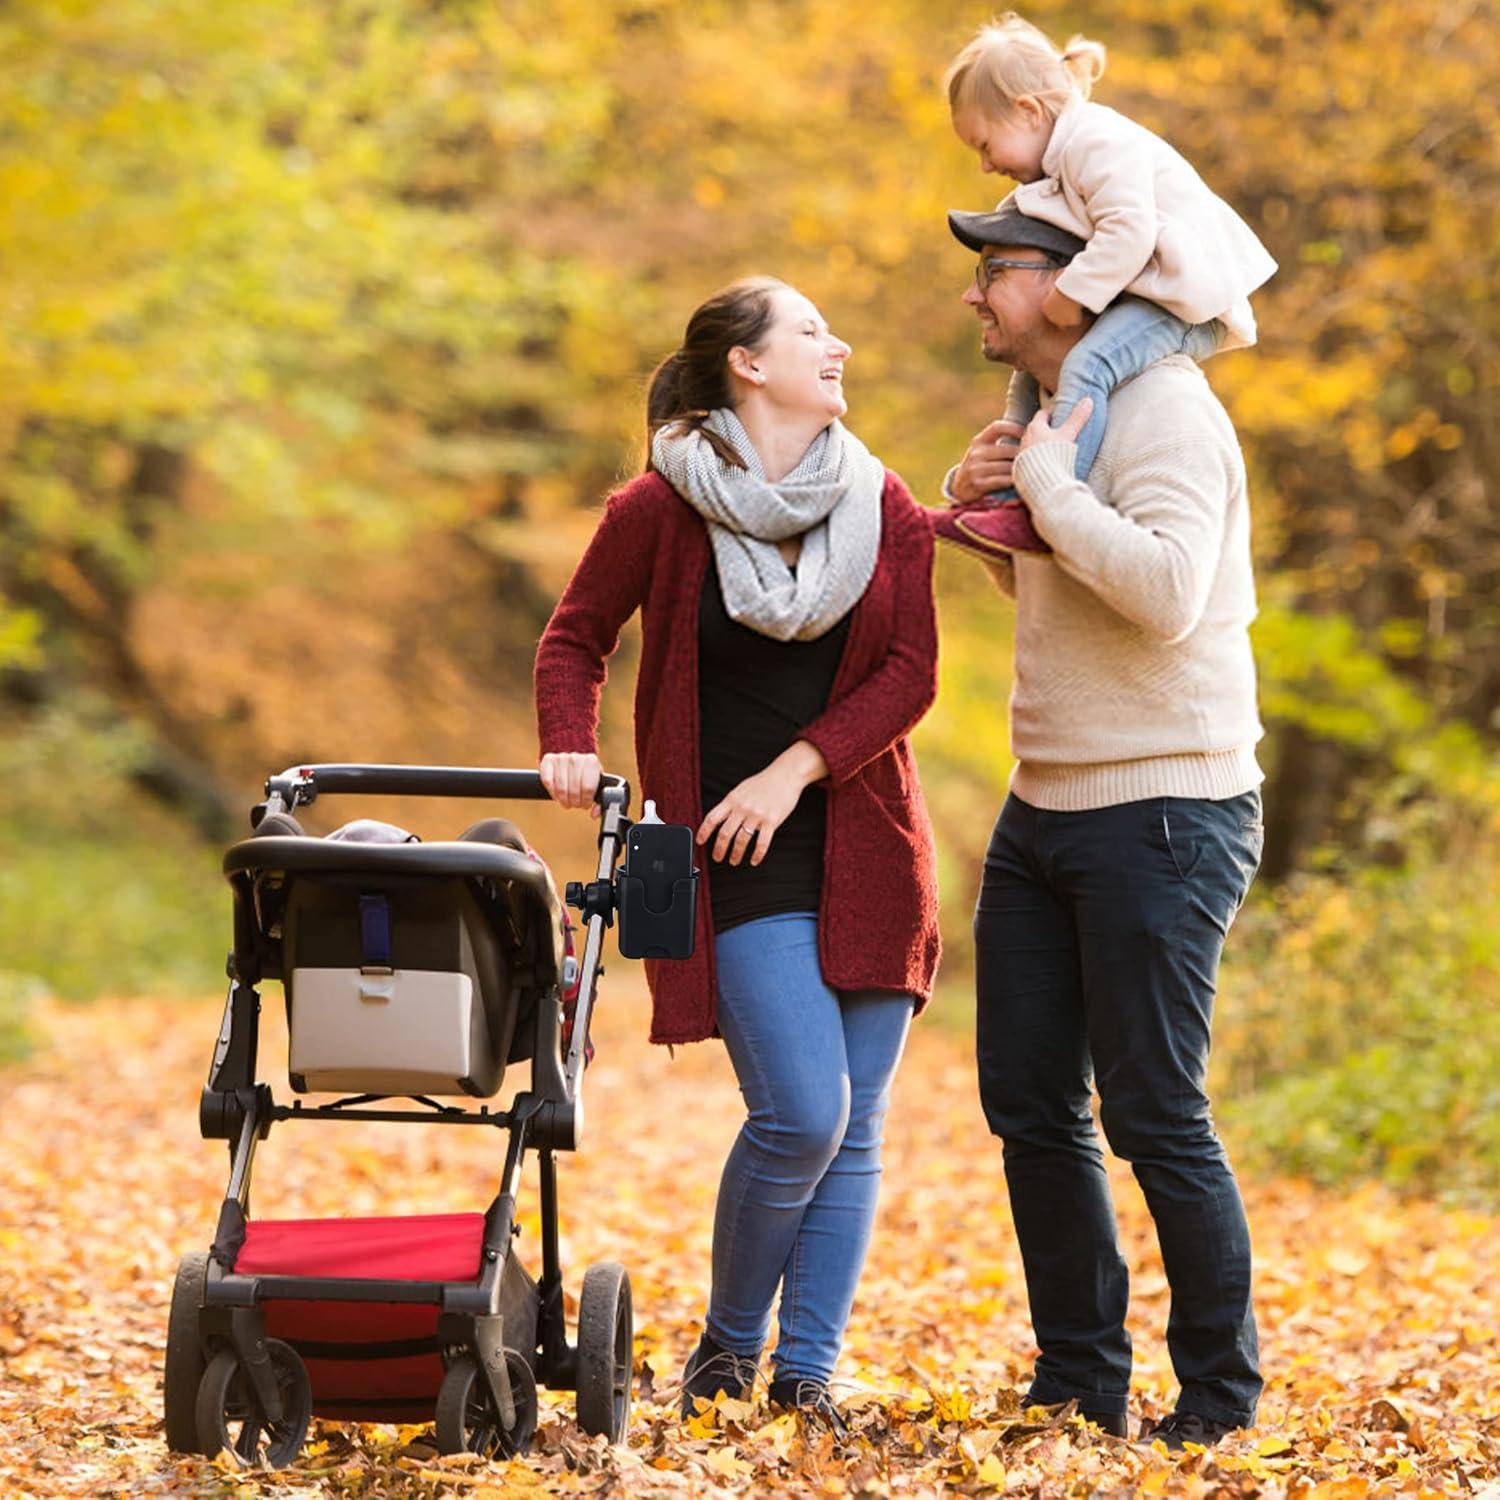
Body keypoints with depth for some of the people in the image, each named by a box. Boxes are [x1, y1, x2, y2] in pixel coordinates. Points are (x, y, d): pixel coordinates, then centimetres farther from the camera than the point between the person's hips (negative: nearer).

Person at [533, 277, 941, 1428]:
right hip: (740, 860, -4)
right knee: (802, 1112, -14)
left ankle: (807, 1374, 11)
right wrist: (571, 748, -9)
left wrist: (793, 769, -10)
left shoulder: (886, 509, 6)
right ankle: (728, 1344, 8)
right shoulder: (662, 510, -2)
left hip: (865, 849, 4)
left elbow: (909, 673, 1)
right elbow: (577, 637, 8)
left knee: (855, 1129, 2)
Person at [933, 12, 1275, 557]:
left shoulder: (1100, 143, -18)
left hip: (1183, 297, -12)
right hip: (1137, 298, 12)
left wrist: (1073, 292, -24)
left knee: (1084, 367, -31)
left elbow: (1128, 231, -29)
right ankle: (1001, 498, 13)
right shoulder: (1067, 155, 17)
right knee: (1029, 373, 16)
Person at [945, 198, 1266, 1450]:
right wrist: (977, 502, 9)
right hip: (1046, 807, 9)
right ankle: (1079, 1383, 19)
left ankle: (1222, 1401, 7)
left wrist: (1046, 480, -20)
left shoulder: (1163, 411, -14)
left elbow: (1166, 591, -30)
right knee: (1030, 1102, 9)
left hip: (1163, 813, -9)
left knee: (1152, 1113, -6)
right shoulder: (1054, 412, 15)